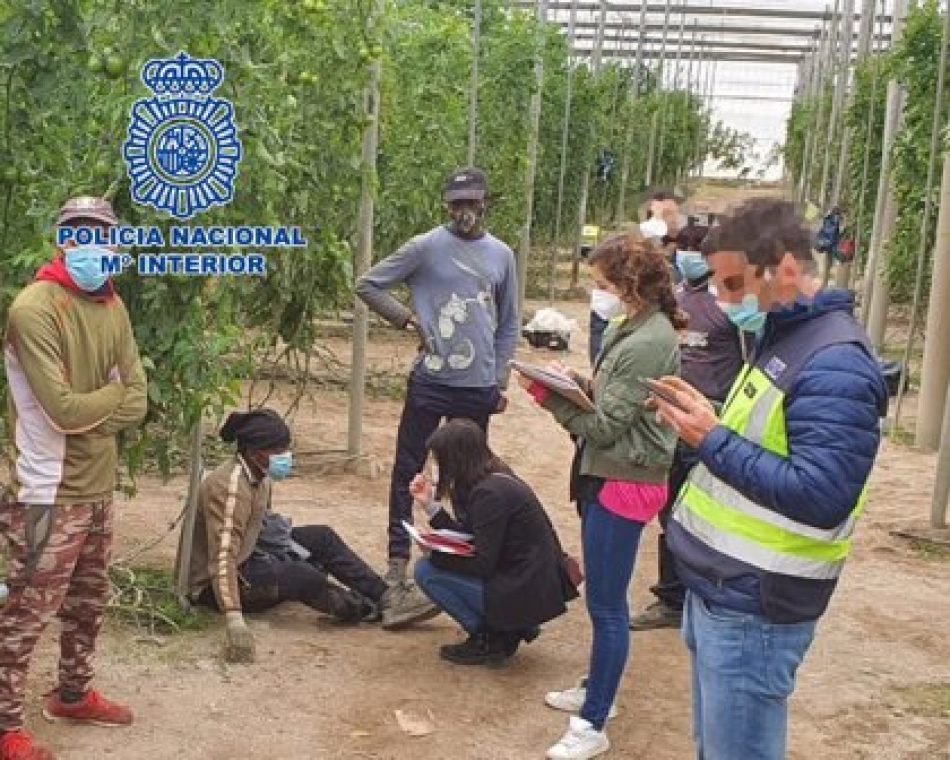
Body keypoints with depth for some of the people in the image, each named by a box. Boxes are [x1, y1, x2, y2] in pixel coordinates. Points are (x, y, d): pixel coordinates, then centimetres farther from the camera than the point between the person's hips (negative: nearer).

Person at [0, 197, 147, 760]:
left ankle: (73, 694, 39)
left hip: (99, 485, 8)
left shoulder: (113, 306, 6)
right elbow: (63, 409, -23)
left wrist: (90, 412, -14)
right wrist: (111, 394, -6)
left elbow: (137, 403, 3)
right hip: (51, 492, -8)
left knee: (90, 601, 21)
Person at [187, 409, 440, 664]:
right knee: (301, 576, -32)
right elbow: (223, 557, -38)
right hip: (212, 583, -10)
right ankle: (371, 610, -10)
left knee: (322, 538, 0)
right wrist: (234, 620, -48)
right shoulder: (229, 486, -28)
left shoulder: (259, 476, 1)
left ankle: (386, 597, -4)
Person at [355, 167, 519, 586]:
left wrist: (500, 381, 7)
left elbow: (508, 326, 13)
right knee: (408, 471, 3)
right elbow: (368, 285, -1)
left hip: (479, 387, 3)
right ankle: (398, 557, 13)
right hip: (429, 381, -3)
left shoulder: (502, 255, 7)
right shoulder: (426, 247, -4)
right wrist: (407, 319, -9)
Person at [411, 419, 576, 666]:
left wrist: (434, 553, -6)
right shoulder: (497, 479, 9)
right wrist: (430, 504, 8)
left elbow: (482, 563, -18)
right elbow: (469, 538, 13)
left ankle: (490, 640, -1)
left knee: (426, 570, -8)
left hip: (525, 596, -10)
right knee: (435, 562, 18)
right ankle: (510, 629, 15)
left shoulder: (490, 492, -20)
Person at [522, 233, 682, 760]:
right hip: (605, 476, 10)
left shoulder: (648, 344, -22)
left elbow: (603, 426, -20)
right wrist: (580, 382, -3)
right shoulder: (631, 327, 9)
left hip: (624, 482, -10)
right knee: (602, 598, 21)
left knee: (606, 606, -2)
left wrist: (547, 395, -13)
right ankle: (597, 689, 36)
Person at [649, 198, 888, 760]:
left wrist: (713, 441, -21)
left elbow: (820, 498, -27)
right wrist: (705, 420, 1)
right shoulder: (784, 335, 10)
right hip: (719, 587, 10)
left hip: (753, 607, -10)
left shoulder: (835, 364, -21)